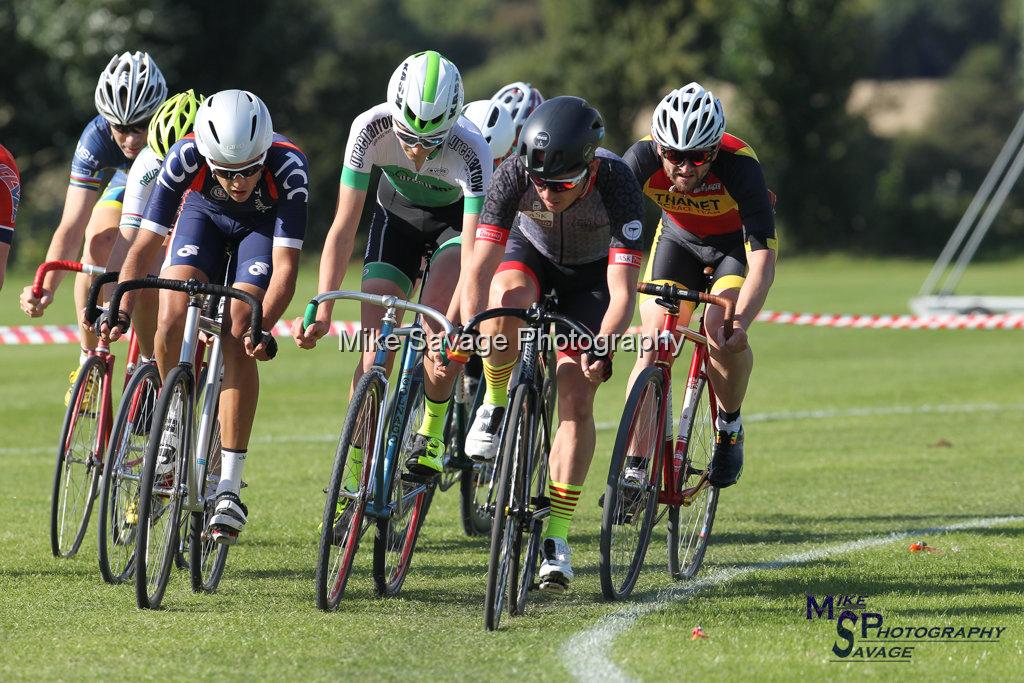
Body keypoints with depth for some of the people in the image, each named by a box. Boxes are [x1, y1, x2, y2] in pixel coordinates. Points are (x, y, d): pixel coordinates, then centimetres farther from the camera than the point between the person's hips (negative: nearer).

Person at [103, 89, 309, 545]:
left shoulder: (289, 168, -38)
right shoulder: (185, 158, -35)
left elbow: (285, 265, -36)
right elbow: (146, 244, -28)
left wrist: (262, 328, -49)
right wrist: (120, 311, -41)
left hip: (264, 223, -2)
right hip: (205, 213, 2)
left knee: (238, 337, -19)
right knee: (171, 318, -22)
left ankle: (228, 489, -15)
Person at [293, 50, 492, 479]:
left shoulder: (471, 151, -38)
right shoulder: (370, 130, -33)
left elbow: (473, 254, -42)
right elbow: (344, 227, -29)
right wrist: (322, 310, -38)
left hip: (456, 216, -2)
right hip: (397, 214, 2)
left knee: (437, 315, -28)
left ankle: (431, 435, -6)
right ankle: (355, 475, -1)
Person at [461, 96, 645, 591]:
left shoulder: (616, 182, -37)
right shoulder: (515, 174, -34)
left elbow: (623, 291, -39)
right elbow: (479, 270, -35)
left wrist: (601, 347, -55)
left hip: (593, 274, -1)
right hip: (533, 253, 1)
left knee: (577, 401, -13)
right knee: (507, 300, -36)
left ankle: (556, 538, -5)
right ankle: (496, 406, -9)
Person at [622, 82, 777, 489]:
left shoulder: (739, 165, -37)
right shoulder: (642, 160, -31)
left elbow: (762, 260, -39)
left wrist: (740, 322, -53)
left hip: (738, 241, -2)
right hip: (678, 239, 2)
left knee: (722, 332, -26)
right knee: (653, 345, -13)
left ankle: (729, 425, 2)